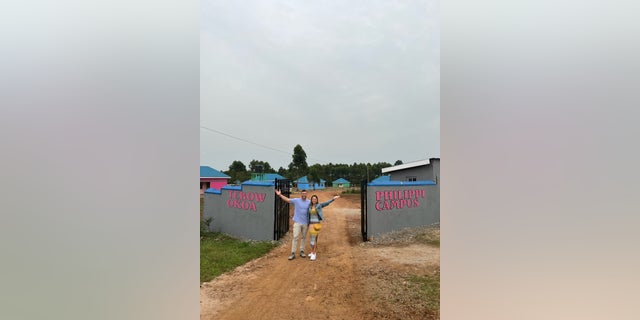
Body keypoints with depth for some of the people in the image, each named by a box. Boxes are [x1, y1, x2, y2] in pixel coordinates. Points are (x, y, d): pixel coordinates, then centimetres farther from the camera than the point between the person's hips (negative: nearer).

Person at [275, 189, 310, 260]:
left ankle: (302, 251, 25)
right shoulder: (296, 200, -3)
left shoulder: (309, 202, 3)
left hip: (305, 223, 3)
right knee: (295, 237, -6)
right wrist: (280, 195, -21)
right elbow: (287, 199, -10)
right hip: (297, 222, -3)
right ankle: (293, 253, 0)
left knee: (304, 237, 12)